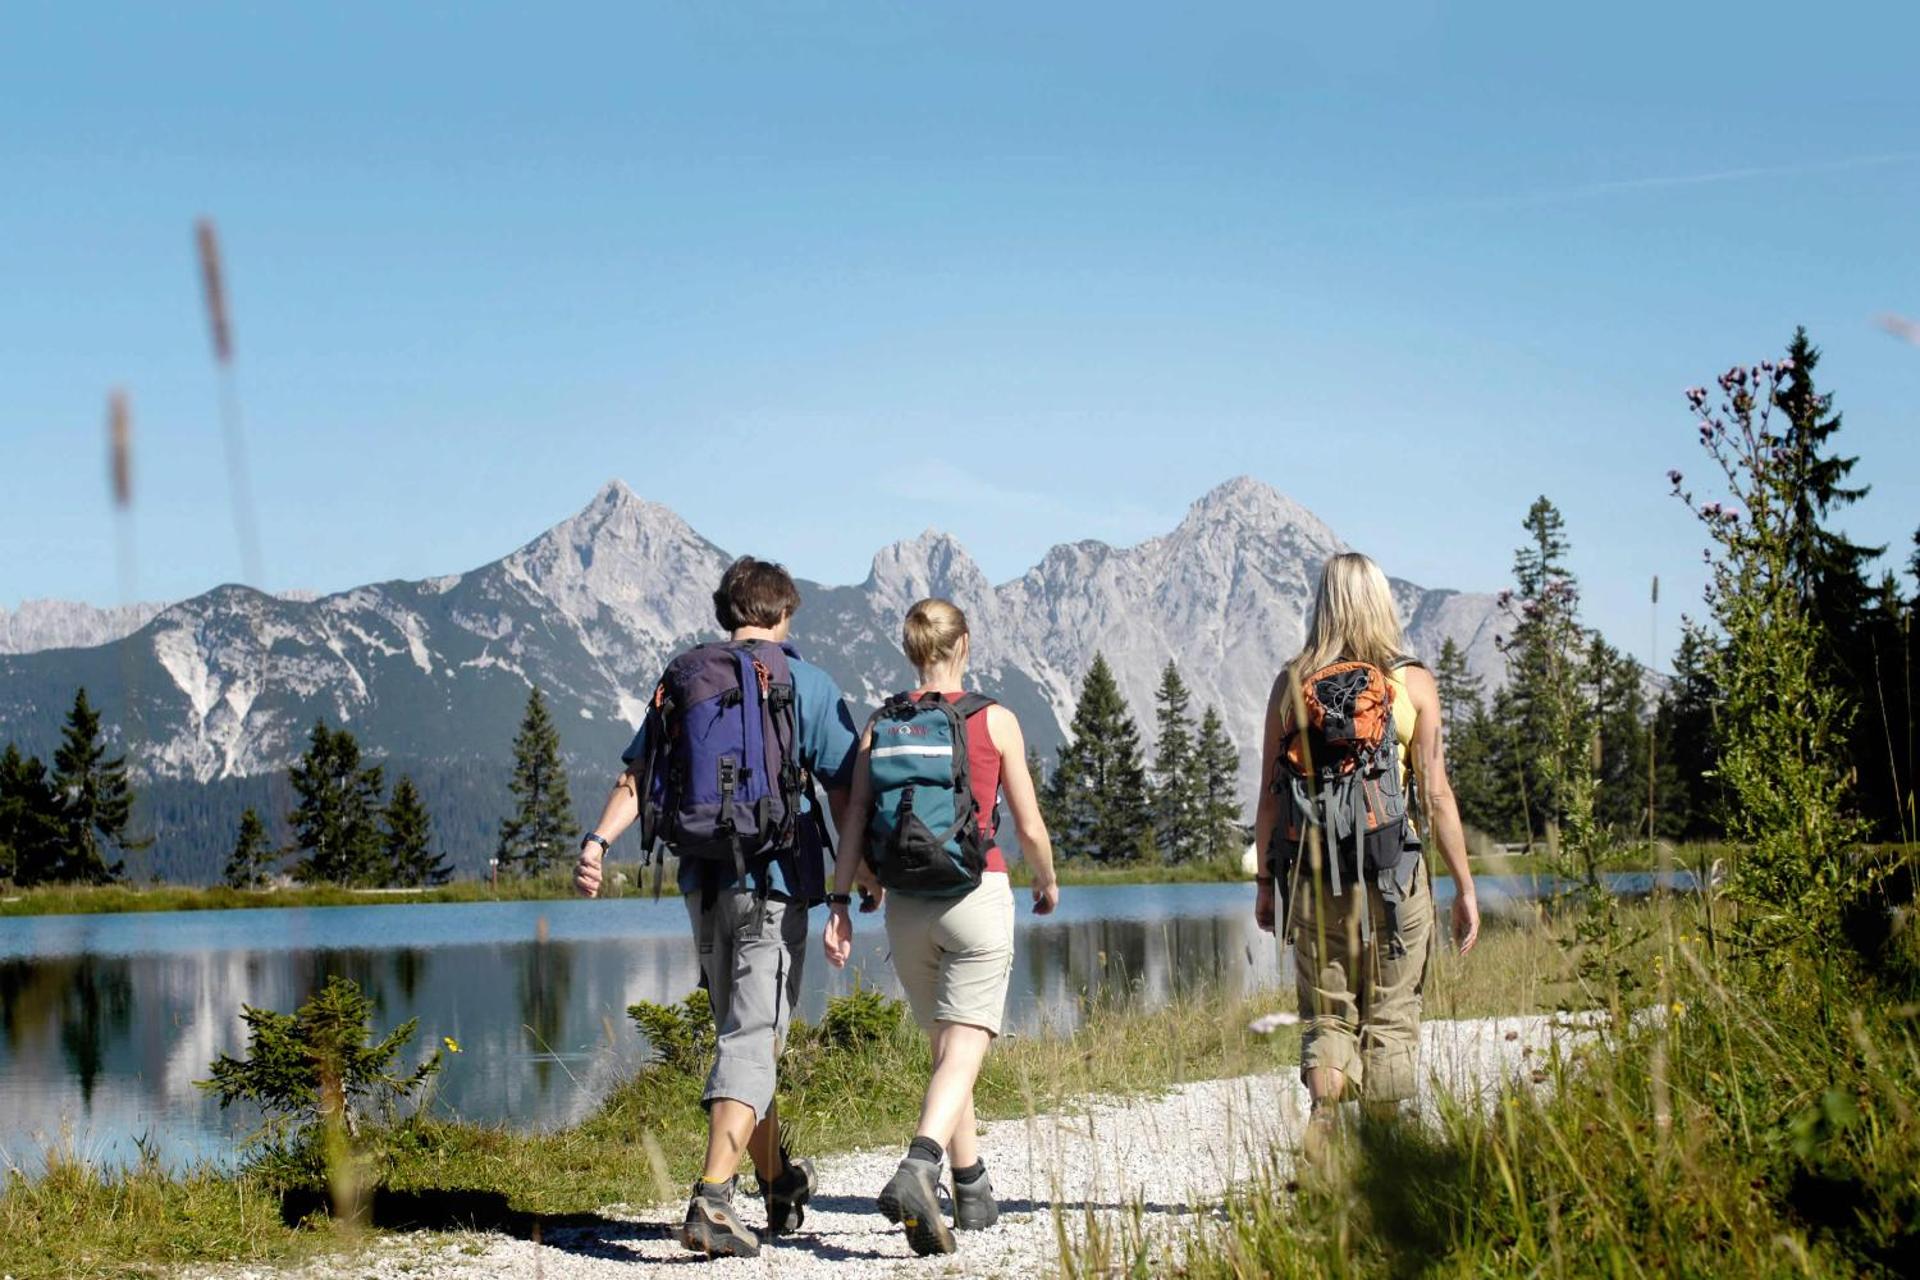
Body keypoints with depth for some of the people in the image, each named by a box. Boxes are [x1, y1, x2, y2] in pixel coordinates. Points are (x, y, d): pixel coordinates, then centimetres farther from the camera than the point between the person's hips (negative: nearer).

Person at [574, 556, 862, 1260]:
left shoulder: (678, 681, 10)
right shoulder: (805, 683, -3)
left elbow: (635, 779, -1)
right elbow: (844, 787, -4)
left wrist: (597, 840, -9)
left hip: (701, 879, 5)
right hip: (772, 879, -5)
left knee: (743, 1032, 18)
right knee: (753, 1040, -7)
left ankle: (780, 1185, 32)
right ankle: (713, 1200, -21)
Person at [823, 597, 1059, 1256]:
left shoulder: (881, 725, 5)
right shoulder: (994, 720, -4)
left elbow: (854, 824, -2)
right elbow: (1029, 826, 0)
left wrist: (838, 903, -1)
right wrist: (1047, 884, 17)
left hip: (906, 906, 4)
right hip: (978, 898, -4)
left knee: (946, 1047, 18)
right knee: (963, 1053, -8)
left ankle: (973, 1194, 26)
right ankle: (917, 1170, -32)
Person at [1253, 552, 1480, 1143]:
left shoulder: (1292, 683, 2)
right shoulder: (1413, 684, -1)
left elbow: (1270, 796, 3)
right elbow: (1436, 794, -2)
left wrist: (1266, 883, 13)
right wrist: (1464, 886, 4)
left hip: (1313, 879, 1)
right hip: (1394, 878, -1)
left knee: (1326, 1018, 11)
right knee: (1391, 1023, 9)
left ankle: (1321, 1117, -13)